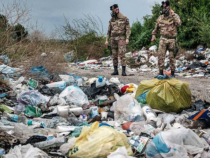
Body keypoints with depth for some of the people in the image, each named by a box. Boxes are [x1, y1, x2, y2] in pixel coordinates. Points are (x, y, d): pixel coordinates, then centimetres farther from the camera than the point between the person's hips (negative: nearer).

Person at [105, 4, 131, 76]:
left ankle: (123, 71, -13)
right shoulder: (112, 19, 10)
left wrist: (127, 38, -20)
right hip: (113, 39, 5)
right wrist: (107, 40, 6)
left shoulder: (125, 18, -4)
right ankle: (115, 71, 12)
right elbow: (109, 30, 13)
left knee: (122, 55, -14)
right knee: (114, 55, 5)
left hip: (121, 39, -5)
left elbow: (128, 29, -7)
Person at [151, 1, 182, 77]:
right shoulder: (160, 17, 8)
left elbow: (178, 24, -22)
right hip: (163, 39, 2)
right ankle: (161, 72, 1)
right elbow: (156, 28, 22)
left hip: (172, 39, -2)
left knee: (172, 57, 4)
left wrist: (173, 15, -20)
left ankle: (172, 73, 15)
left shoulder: (175, 16, -2)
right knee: (160, 56, -6)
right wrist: (154, 35, 15)